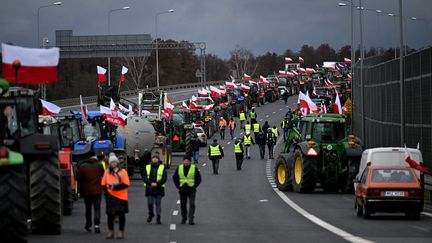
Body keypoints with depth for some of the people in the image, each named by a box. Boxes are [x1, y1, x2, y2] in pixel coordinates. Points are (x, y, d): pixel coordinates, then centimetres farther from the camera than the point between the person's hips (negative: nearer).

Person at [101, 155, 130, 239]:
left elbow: (126, 184, -10)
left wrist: (115, 186, -18)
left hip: (121, 197, -2)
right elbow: (103, 184, 10)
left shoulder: (123, 172, -2)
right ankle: (110, 232, 14)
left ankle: (121, 232, 13)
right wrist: (106, 192, -5)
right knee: (110, 214, 3)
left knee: (121, 214, 3)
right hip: (110, 197, 2)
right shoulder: (107, 172, 8)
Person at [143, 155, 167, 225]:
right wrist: (151, 183, -12)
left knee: (158, 203, -2)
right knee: (150, 203, 1)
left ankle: (158, 218, 2)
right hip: (149, 189, 1)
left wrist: (157, 184, -14)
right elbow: (144, 177, 4)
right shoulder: (147, 167, 10)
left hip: (159, 188, -1)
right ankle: (151, 214, 27)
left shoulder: (162, 167, 5)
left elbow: (164, 178, -2)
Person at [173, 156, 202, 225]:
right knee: (183, 205, 11)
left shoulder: (194, 168, -1)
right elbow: (175, 178, 12)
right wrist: (178, 186, 2)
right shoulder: (179, 168, 6)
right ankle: (183, 218, 25)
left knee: (192, 204, -12)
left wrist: (194, 186, -7)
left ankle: (191, 219, -14)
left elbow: (198, 179, 2)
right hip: (182, 190, 3)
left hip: (191, 190, -3)